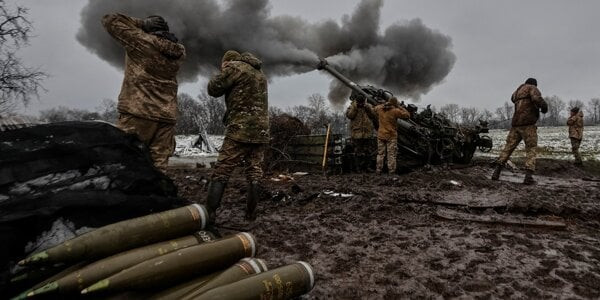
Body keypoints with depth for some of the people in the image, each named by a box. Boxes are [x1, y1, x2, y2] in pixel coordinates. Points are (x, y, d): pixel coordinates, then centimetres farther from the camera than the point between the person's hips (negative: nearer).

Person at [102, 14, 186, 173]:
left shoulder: (142, 41, -1)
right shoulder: (179, 51, 12)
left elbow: (110, 19, 10)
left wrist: (142, 23, 11)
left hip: (137, 113, -5)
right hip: (167, 117, 5)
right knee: (158, 168, 2)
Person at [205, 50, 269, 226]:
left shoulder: (235, 67, -1)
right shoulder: (261, 75, 22)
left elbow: (214, 89, 0)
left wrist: (222, 75, 16)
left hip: (240, 130, -7)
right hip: (261, 131, 7)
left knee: (221, 173, -4)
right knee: (255, 174, 8)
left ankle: (209, 216, -6)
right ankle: (251, 215, 10)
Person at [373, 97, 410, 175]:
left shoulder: (380, 109, 1)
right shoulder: (395, 111, -13)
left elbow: (375, 108, 25)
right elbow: (407, 115, -7)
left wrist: (384, 104, 17)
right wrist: (400, 107, 0)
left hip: (381, 135, 4)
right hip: (391, 136, -4)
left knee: (380, 154, 12)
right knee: (392, 154, 3)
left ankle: (378, 170, 14)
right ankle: (391, 171, 4)